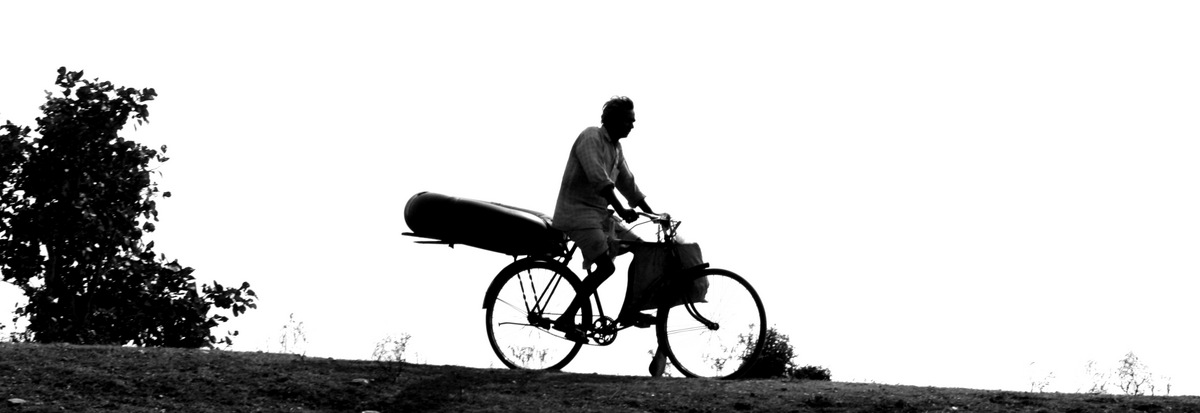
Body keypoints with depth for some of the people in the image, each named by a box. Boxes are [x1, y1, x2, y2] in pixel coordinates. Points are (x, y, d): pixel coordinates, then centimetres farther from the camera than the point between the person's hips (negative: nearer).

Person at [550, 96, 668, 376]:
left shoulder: (616, 148, 14)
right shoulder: (591, 138, -14)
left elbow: (628, 184, 20)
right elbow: (597, 178, -27)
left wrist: (653, 214, 15)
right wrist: (621, 210, -35)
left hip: (600, 212, 10)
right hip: (577, 211, -10)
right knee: (606, 265, -22)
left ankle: (629, 311, 15)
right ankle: (567, 319, -17)